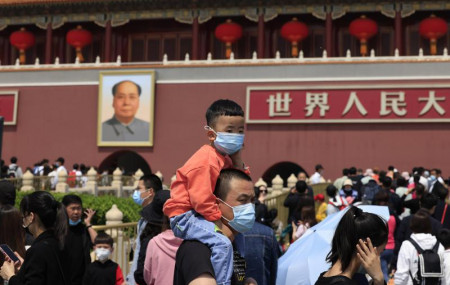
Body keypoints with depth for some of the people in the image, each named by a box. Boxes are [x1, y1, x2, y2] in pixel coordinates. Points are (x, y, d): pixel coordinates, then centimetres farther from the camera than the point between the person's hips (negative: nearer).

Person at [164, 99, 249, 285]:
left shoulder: (226, 157, 11)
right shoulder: (206, 161, -21)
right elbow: (202, 200, -25)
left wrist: (237, 159, -2)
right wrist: (219, 222, -18)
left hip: (197, 215, 11)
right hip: (184, 216, -11)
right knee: (222, 244, -30)